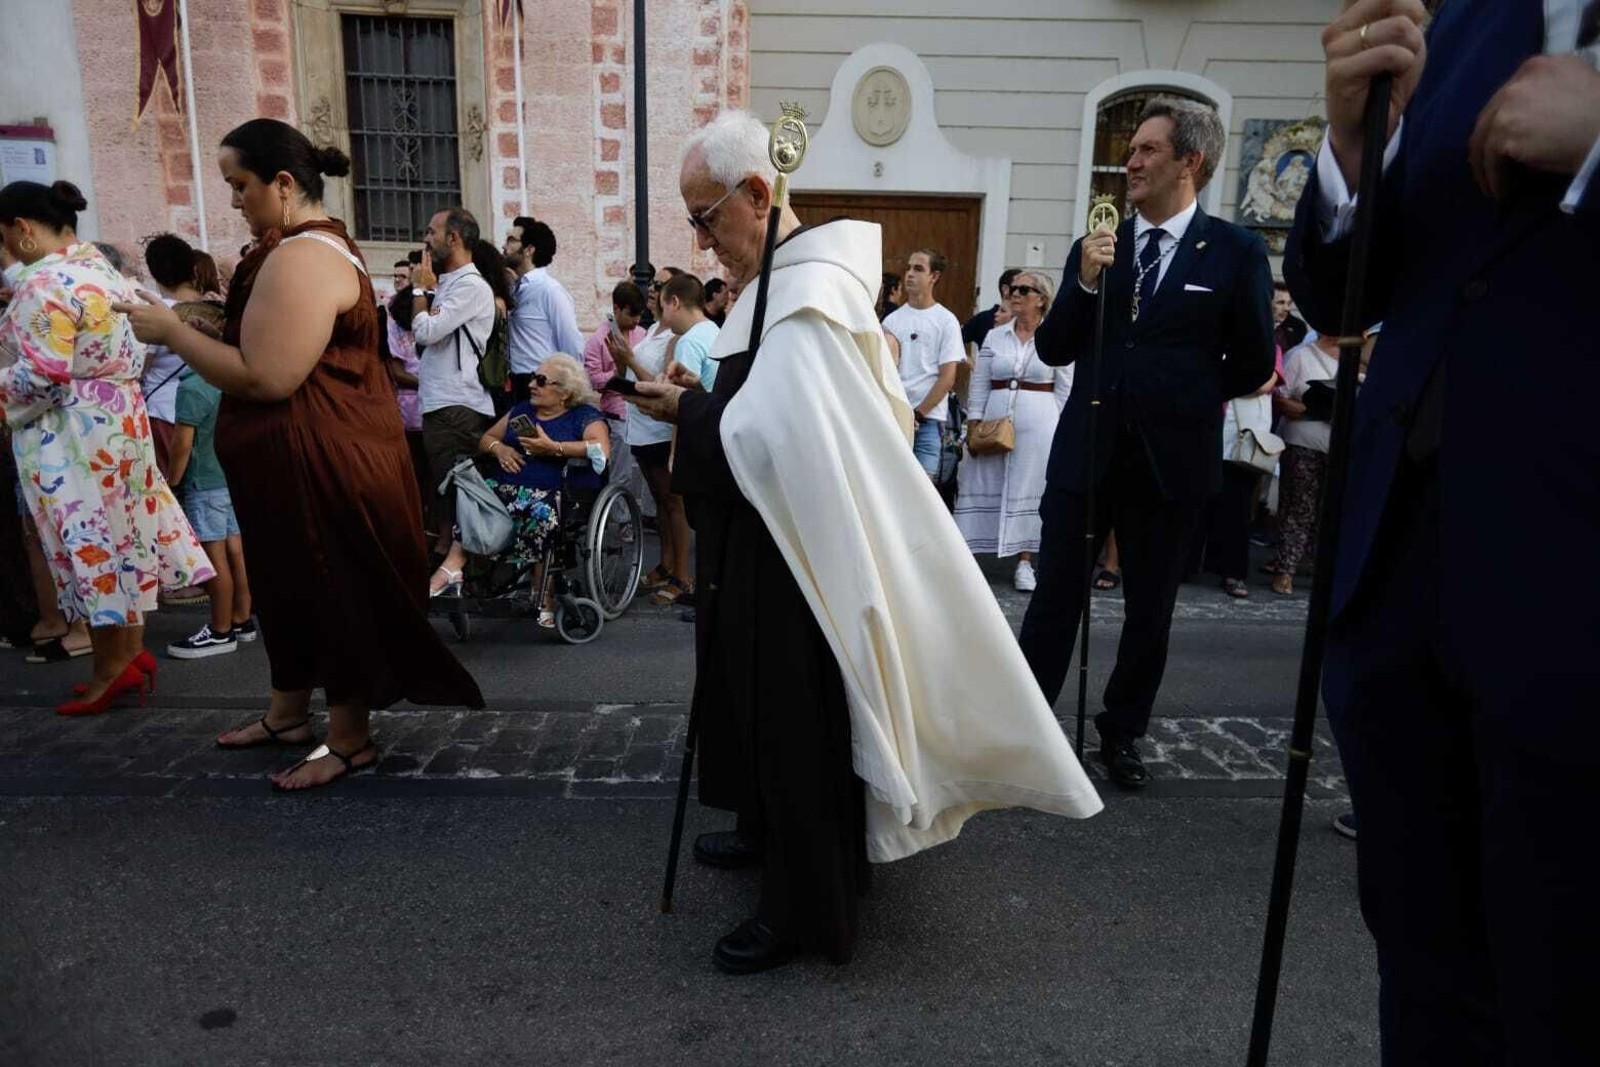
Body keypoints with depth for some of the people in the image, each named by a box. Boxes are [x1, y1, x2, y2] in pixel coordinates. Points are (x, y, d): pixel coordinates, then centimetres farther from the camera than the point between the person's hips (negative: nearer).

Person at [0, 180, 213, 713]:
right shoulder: (104, 269, 11)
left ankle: (112, 668, 9)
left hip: (69, 434, -9)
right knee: (118, 537, 13)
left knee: (86, 547, 0)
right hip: (119, 418, 9)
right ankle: (131, 650, 22)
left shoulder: (44, 285, -17)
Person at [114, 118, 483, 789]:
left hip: (321, 456, -11)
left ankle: (351, 739, 17)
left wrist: (172, 332, -15)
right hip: (303, 454, 11)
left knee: (335, 590, 1)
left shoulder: (300, 259, -21)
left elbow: (264, 378, -26)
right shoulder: (314, 243, 14)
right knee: (294, 584, 20)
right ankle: (287, 713, 37)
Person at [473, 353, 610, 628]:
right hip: (507, 488, 5)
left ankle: (546, 599, -28)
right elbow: (486, 439, 30)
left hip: (558, 492, -5)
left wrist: (553, 448, -14)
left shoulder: (584, 415, 7)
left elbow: (602, 450, -11)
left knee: (541, 513, -37)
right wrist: (498, 448, 6)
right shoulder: (521, 409, 26)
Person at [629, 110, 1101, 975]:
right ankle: (767, 833, 44)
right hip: (765, 549, 10)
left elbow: (771, 440, -28)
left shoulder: (808, 296, -22)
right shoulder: (787, 278, 10)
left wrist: (685, 411, -15)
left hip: (795, 557, -10)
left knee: (795, 717, 3)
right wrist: (699, 401, 6)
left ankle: (802, 908, 21)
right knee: (760, 701, 23)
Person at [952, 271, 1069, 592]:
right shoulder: (994, 337, 9)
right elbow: (979, 386, 10)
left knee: (1029, 489, 1)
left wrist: (1058, 430, -4)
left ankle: (1024, 562, 9)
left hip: (1038, 423, -2)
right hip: (995, 419, 3)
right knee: (983, 486, 3)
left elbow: (1065, 391, 1)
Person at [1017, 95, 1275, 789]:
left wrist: (1182, 398, 11)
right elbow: (1053, 350, 2)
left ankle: (1122, 733, 28)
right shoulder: (1097, 246, 6)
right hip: (1086, 449, 2)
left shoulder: (1235, 252, -2)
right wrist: (1084, 281, -12)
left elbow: (1253, 366, 2)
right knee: (1055, 595, 4)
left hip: (1172, 459, -1)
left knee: (1149, 611, 11)